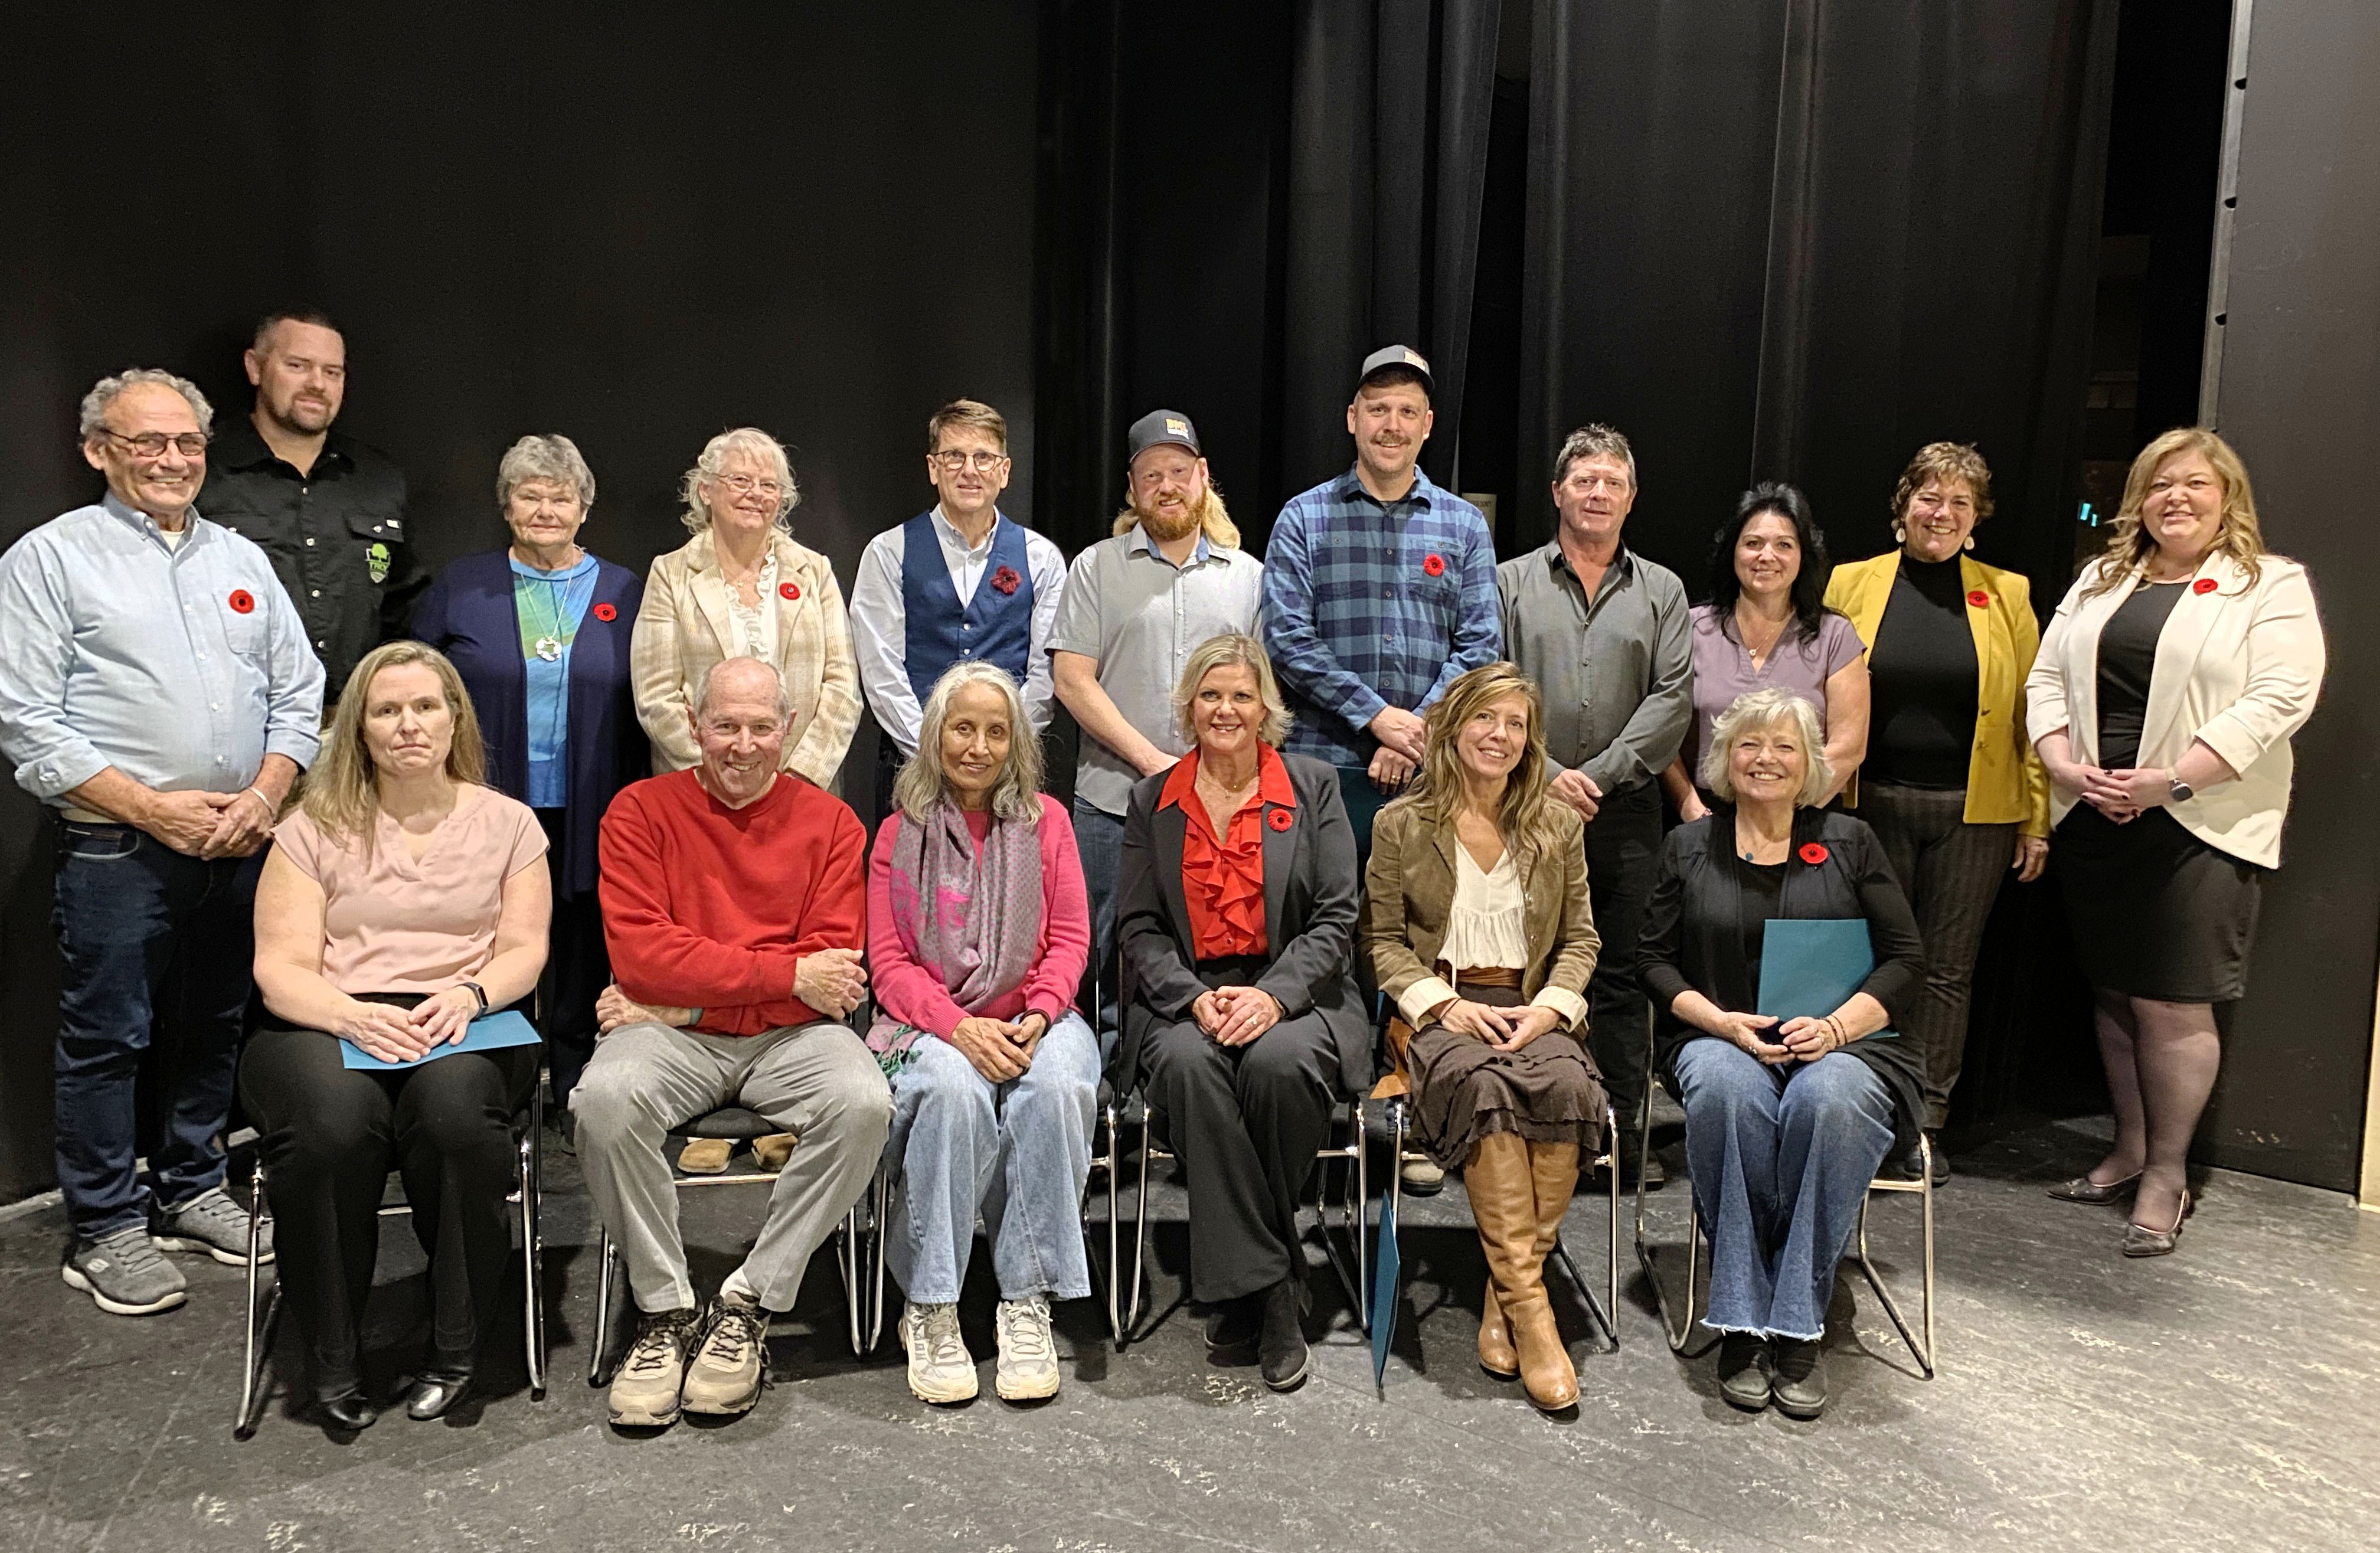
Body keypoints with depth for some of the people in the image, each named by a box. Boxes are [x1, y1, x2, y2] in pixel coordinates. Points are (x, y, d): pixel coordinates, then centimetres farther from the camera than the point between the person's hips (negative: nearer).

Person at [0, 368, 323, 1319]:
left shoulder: (241, 560, 13)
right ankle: (105, 1231, 16)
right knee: (105, 1041, 3)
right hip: (118, 852, -4)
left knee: (214, 1030, 13)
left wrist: (265, 794, -5)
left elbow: (299, 694, 11)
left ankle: (190, 1191, 29)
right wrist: (151, 808, -14)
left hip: (239, 847, 5)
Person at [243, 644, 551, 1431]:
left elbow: (525, 949, 6)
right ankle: (333, 1360, -14)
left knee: (455, 1111, -36)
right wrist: (356, 1016, -19)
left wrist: (469, 994, -16)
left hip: (464, 1032, 0)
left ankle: (454, 1347, -17)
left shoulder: (506, 822, 14)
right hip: (326, 1025, 0)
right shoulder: (314, 829, 11)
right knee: (334, 1124, -35)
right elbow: (281, 969, 1)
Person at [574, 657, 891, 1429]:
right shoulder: (642, 809, 5)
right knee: (604, 1096, -31)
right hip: (673, 1040, 0)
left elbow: (835, 970, -5)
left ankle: (748, 1305, -10)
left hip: (789, 1037, 1)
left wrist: (674, 999, -10)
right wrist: (787, 973, -13)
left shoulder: (828, 821, 6)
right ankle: (666, 1310, -9)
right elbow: (639, 954, -8)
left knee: (863, 1101, -29)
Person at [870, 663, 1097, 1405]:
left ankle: (1028, 1303, -23)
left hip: (1032, 1019, 1)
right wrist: (960, 1026, -16)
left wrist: (1039, 1017, -13)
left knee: (1057, 1087, -33)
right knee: (953, 1089, -35)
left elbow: (1070, 939, 7)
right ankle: (930, 1310, -23)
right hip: (932, 1024, -1)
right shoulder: (900, 832, 8)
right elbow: (889, 962, 2)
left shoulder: (1045, 820, 11)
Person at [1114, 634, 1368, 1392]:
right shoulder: (1152, 801, 13)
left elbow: (1335, 919, 2)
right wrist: (1195, 998, -12)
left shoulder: (1314, 786, 9)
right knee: (1190, 1065, -33)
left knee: (1280, 1063, -34)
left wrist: (1273, 995, -15)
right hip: (1185, 999, 1)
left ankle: (1242, 1286, -13)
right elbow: (1139, 929, 7)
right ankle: (1266, 1292, -25)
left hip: (1292, 994, -1)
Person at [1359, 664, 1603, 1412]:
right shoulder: (1401, 825, 6)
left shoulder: (1558, 825, 13)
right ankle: (1529, 1305, -29)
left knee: (1567, 1085, -32)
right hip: (1436, 1006, -2)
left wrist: (1550, 1006, -6)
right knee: (1485, 1085, -35)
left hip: (1531, 1007, 2)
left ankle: (1506, 1292, -19)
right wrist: (1444, 1003, -10)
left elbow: (1580, 938, 14)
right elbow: (1381, 938, 6)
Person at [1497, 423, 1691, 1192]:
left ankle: (1621, 1137, 11)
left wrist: (1599, 774, -8)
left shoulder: (1661, 591, 12)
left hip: (1624, 811, 1)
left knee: (1622, 977, 4)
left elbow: (1674, 697, 2)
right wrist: (1547, 772, -11)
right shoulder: (1511, 582, 9)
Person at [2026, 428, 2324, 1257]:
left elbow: (2280, 696, -12)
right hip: (2094, 818, 5)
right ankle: (2129, 1149, 25)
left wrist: (2172, 781, -19)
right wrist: (2065, 765, -6)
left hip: (2200, 827, -5)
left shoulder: (2272, 586, 0)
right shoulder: (2101, 581, 15)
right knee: (2115, 994, 11)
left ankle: (2168, 1173, 12)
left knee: (2174, 1005, -3)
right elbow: (2047, 677, 11)